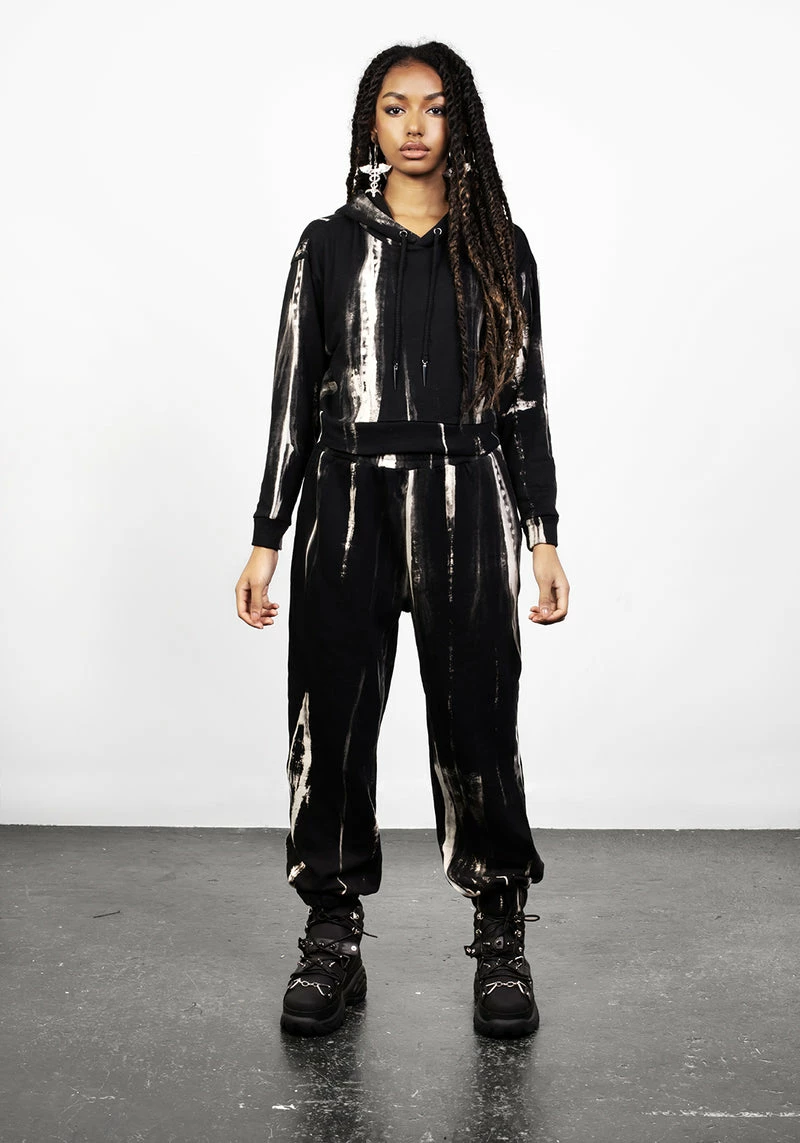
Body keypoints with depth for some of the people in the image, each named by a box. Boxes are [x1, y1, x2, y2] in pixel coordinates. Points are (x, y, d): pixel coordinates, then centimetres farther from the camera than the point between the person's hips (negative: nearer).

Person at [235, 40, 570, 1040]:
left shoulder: (499, 249, 10)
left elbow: (525, 402, 9)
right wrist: (265, 541, 3)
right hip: (346, 506, 1)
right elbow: (294, 398, 7)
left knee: (475, 726, 0)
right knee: (330, 724, 2)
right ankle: (333, 941, 17)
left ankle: (502, 945, 15)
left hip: (465, 507, 0)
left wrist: (544, 539, 3)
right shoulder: (329, 245, 9)